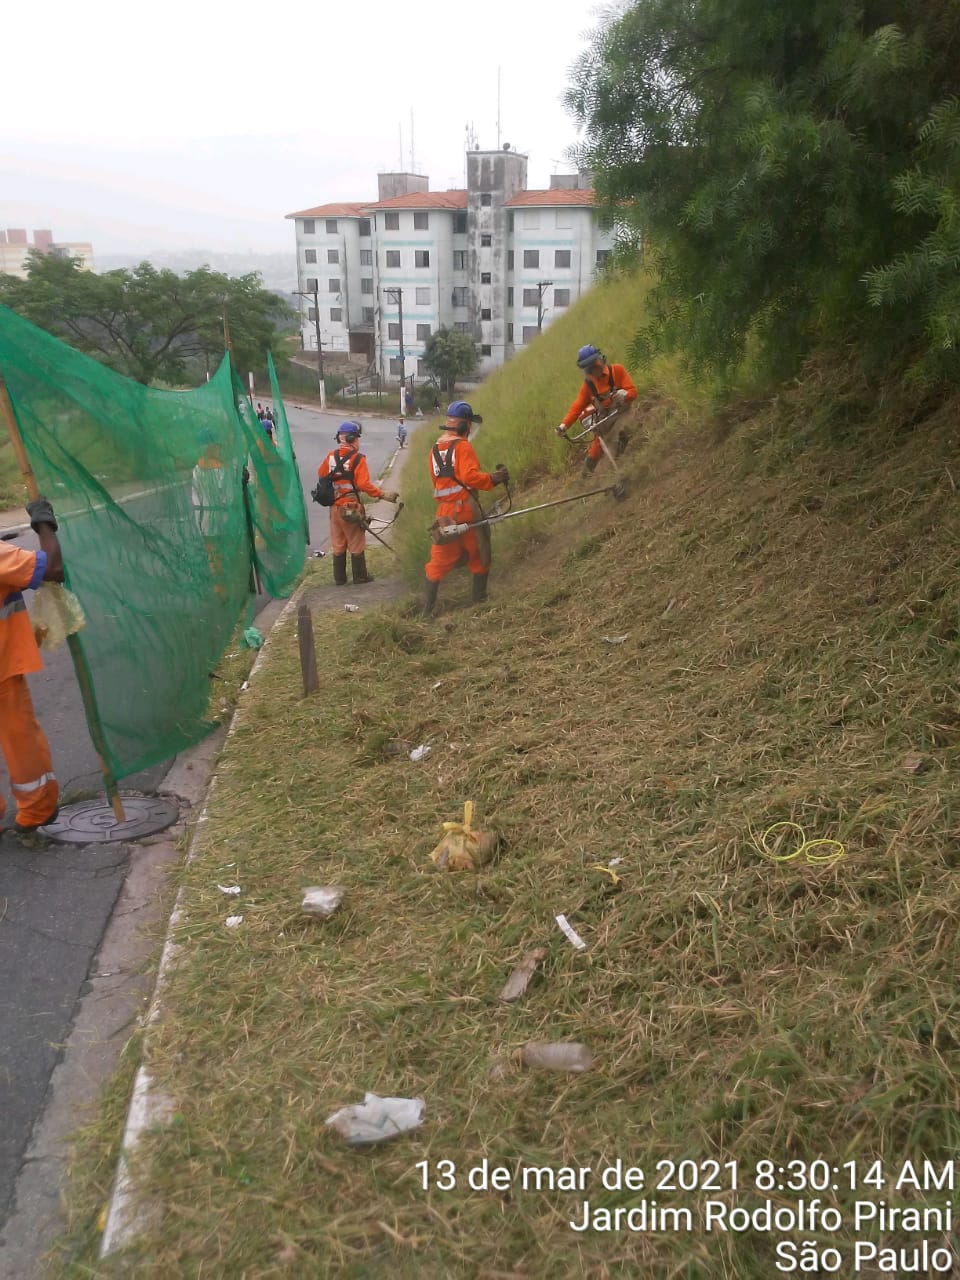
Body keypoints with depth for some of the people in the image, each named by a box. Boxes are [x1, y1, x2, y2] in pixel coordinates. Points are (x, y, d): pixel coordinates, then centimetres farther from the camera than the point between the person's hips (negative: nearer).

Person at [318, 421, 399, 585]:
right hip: (352, 508, -5)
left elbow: (321, 474, 10)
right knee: (356, 544, 9)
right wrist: (382, 494, -18)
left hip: (335, 507, 5)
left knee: (338, 544, 14)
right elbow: (363, 484, -22)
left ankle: (339, 578, 20)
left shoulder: (331, 456, -1)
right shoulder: (358, 458, -16)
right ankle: (360, 576, 18)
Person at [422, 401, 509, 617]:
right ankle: (480, 600, 17)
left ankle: (426, 610, 8)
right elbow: (470, 477, -21)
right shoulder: (463, 446, -9)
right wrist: (493, 478, -11)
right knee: (479, 556, 11)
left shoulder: (435, 449, 13)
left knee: (439, 562, 9)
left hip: (444, 512, 6)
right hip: (466, 508, -6)